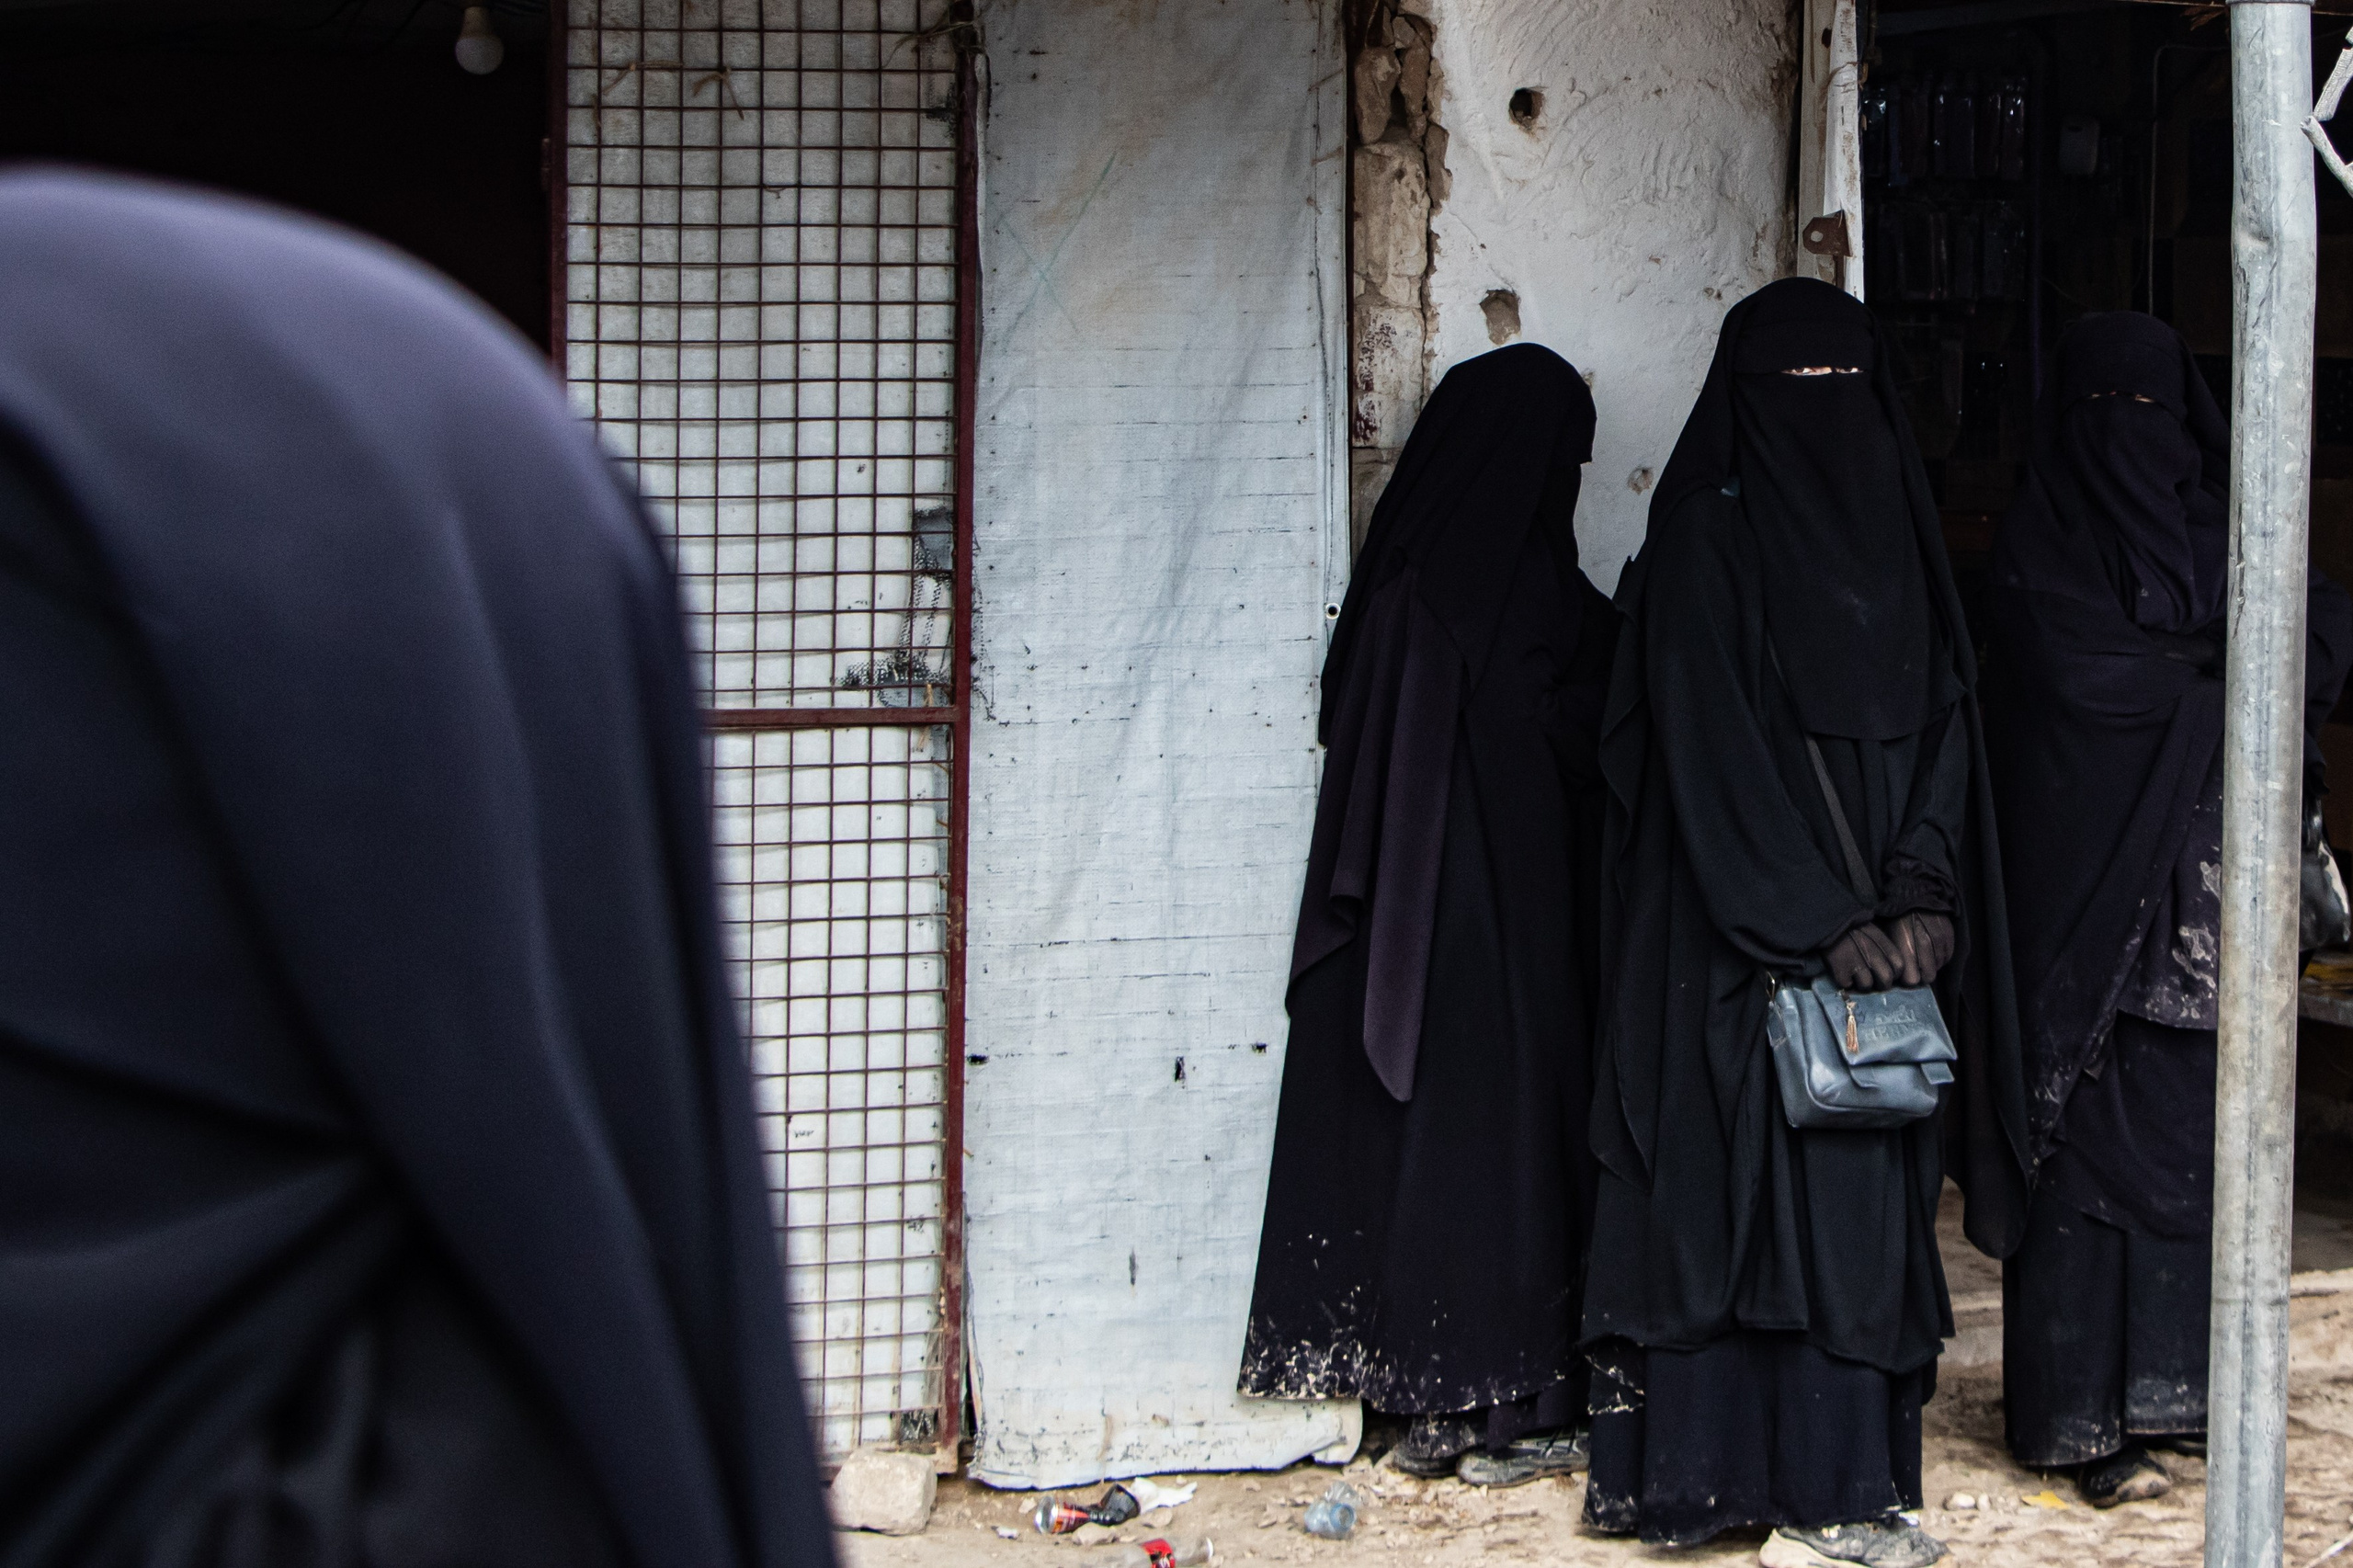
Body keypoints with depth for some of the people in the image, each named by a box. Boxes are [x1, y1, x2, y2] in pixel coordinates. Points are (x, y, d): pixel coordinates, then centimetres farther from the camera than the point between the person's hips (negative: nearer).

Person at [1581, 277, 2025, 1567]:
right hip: (1747, 947, -6)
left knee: (1868, 1200, 4)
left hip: (1879, 930, 6)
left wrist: (1919, 892, -7)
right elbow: (1709, 750, -12)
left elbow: (1942, 726, 8)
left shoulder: (1892, 535, 12)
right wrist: (1823, 922, -17)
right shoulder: (1706, 541, -5)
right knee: (1762, 1193, -5)